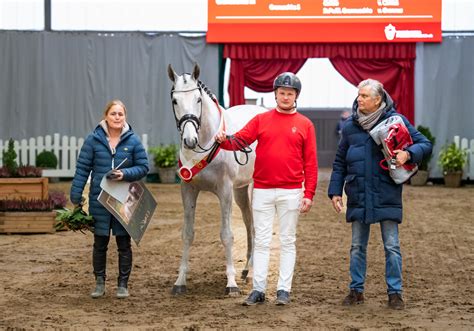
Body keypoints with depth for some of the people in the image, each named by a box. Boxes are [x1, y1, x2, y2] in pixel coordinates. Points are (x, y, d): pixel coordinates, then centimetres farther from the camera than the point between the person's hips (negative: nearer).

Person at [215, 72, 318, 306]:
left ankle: (284, 289, 11)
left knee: (287, 241, 5)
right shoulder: (261, 120, 7)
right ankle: (258, 289, 7)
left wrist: (309, 194, -5)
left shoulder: (305, 125, 4)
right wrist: (224, 140, -26)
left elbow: (310, 162, 1)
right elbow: (239, 140, -3)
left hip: (291, 192, -1)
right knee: (261, 241, 4)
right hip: (262, 191, 1)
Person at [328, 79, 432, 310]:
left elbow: (425, 145, -1)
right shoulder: (350, 126, 5)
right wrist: (335, 191, 6)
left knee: (392, 246, 1)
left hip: (387, 196, -3)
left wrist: (408, 153, -21)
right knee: (357, 247, 10)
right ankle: (356, 290, 20)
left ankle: (395, 292, 11)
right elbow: (340, 162, 12)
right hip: (358, 196, 3)